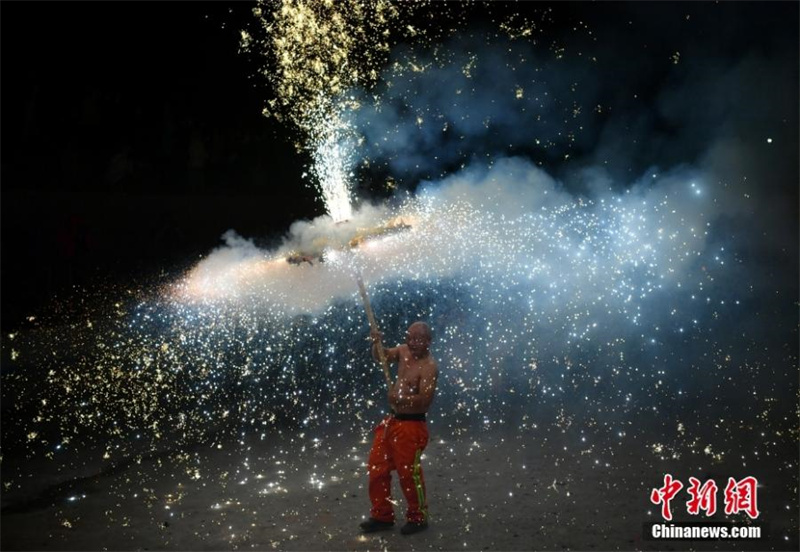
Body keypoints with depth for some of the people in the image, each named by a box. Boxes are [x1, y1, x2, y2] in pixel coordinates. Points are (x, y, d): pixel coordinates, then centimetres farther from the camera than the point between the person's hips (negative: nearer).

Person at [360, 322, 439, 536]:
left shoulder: (429, 367, -18)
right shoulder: (404, 351, 5)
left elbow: (425, 400, -27)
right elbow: (381, 357, 18)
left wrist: (400, 398, -39)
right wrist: (376, 344, -2)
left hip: (411, 425, -8)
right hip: (391, 421, 8)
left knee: (408, 474, -2)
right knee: (377, 469, 11)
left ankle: (418, 518, 17)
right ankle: (382, 515, 23)